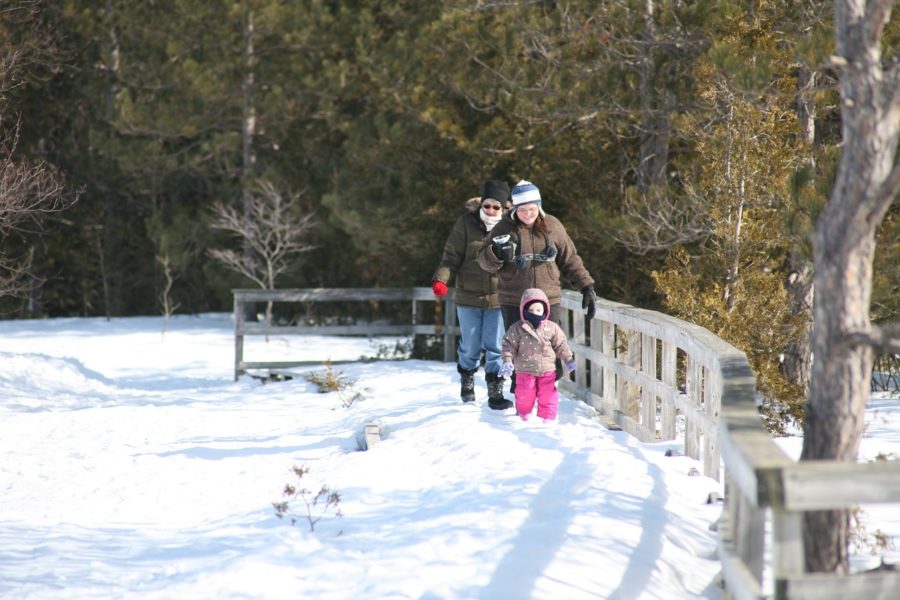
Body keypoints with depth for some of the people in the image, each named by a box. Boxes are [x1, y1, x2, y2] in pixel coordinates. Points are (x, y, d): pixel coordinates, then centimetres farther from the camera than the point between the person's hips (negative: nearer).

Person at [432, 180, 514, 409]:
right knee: (470, 346, 11)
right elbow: (452, 256, -6)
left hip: (497, 298, 0)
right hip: (469, 296, 0)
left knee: (496, 347, 1)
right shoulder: (466, 224, -6)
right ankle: (467, 382, 35)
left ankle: (495, 393, 9)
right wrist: (441, 278, -21)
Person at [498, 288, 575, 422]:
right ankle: (523, 414, 29)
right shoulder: (517, 329, -7)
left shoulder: (552, 328, -3)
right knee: (525, 395, 4)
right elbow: (509, 345, -5)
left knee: (548, 396, 2)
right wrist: (507, 361, -16)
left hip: (547, 370, 1)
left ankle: (548, 417, 15)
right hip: (525, 370, -1)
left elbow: (561, 345, 5)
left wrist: (568, 359, 2)